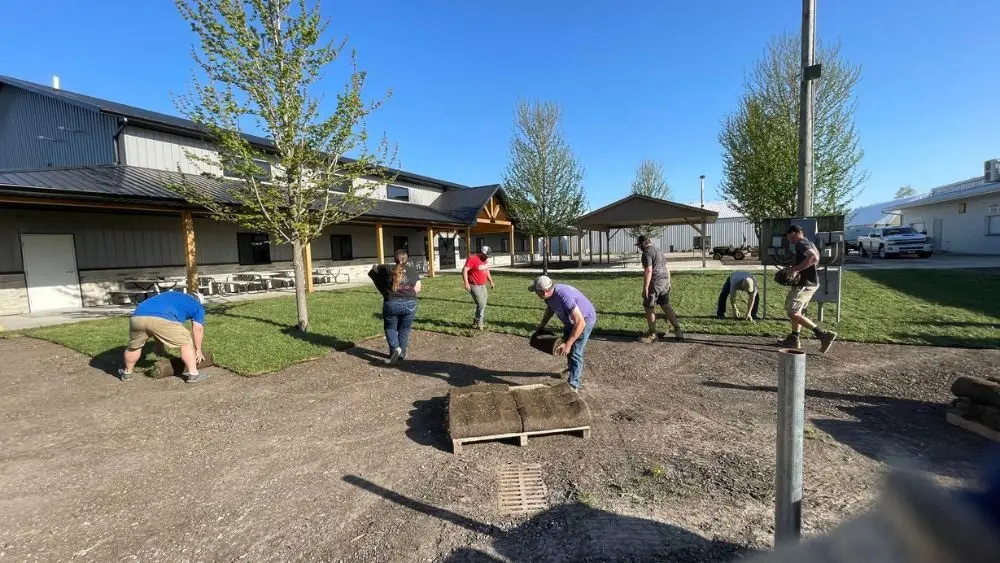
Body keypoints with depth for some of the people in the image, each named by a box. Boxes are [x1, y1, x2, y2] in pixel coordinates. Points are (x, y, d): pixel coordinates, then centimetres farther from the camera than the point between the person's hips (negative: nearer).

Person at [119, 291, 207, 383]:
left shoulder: (171, 296, 40)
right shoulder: (197, 306, 24)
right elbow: (198, 329, 21)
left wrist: (159, 344, 51)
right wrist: (198, 350, 32)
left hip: (137, 317, 6)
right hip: (162, 319, -6)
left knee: (134, 346, 30)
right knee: (186, 342, 12)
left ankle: (127, 373, 46)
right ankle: (193, 374, 10)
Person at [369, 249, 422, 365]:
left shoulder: (387, 269, 2)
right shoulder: (412, 270, 4)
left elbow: (372, 272, 13)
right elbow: (417, 289, 1)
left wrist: (375, 267, 33)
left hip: (391, 304, -1)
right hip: (409, 304, 1)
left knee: (390, 328, 16)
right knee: (404, 330, 16)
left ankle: (395, 348, -5)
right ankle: (402, 353, 22)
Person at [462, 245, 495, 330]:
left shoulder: (484, 260, 10)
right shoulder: (472, 259, -18)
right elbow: (464, 270, -25)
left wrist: (491, 281, 27)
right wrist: (466, 283, -31)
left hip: (483, 286, 9)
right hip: (474, 286, -9)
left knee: (483, 304, 12)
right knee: (481, 304, -10)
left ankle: (482, 321, 24)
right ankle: (478, 323, 4)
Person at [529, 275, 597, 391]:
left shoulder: (564, 297, -42)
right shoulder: (550, 294, -15)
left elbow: (580, 323, -41)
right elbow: (550, 308, 10)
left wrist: (568, 344, -40)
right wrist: (541, 326, 4)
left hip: (584, 320, -9)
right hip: (570, 320, 9)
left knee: (574, 352, -10)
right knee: (565, 343, 24)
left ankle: (573, 385, 3)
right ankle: (575, 369, 49)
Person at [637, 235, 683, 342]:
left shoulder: (647, 253, -11)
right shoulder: (658, 250, 19)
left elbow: (648, 271, -21)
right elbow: (666, 268, 22)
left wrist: (645, 288, -22)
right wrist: (668, 282, 26)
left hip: (655, 282, -9)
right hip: (664, 280, 9)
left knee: (649, 308, 1)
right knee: (666, 305, 15)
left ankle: (652, 334, 7)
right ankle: (677, 330, 16)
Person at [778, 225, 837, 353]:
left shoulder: (800, 244, -14)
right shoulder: (809, 243, 17)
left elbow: (814, 258, -31)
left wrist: (795, 269, -28)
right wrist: (794, 269, 22)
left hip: (804, 284, -10)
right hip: (812, 282, 10)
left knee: (792, 313, -10)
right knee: (796, 311, 18)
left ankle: (823, 334, -14)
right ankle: (793, 339, 24)